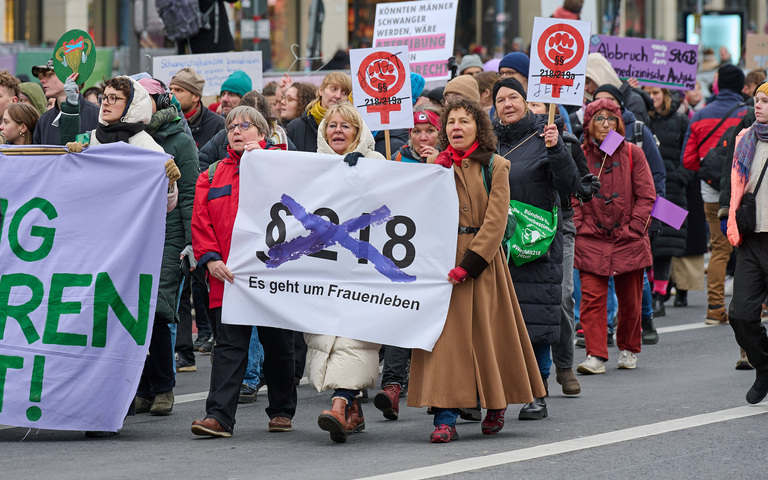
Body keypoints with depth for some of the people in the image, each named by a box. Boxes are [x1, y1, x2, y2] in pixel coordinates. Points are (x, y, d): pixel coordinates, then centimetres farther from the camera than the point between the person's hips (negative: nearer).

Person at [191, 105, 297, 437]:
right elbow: (200, 221, 8)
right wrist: (209, 258, -7)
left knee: (278, 344, 9)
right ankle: (219, 416, -12)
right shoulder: (212, 175, 14)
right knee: (228, 345, -6)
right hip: (229, 274, 1)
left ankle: (282, 410, 23)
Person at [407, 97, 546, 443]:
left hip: (482, 258, -2)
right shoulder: (436, 165, 10)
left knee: (487, 331, 4)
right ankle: (445, 418, -10)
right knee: (447, 334, -6)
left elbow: (496, 220, -7)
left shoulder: (495, 167, 0)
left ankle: (496, 406, 26)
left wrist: (469, 265, -15)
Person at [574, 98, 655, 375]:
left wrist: (633, 228, -6)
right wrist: (579, 228, -5)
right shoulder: (580, 156, 2)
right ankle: (596, 356, -12)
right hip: (591, 239, -1)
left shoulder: (633, 154, 1)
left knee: (630, 300, 9)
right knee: (592, 297, -11)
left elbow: (646, 196, 2)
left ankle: (628, 349, 29)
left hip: (628, 238, 1)